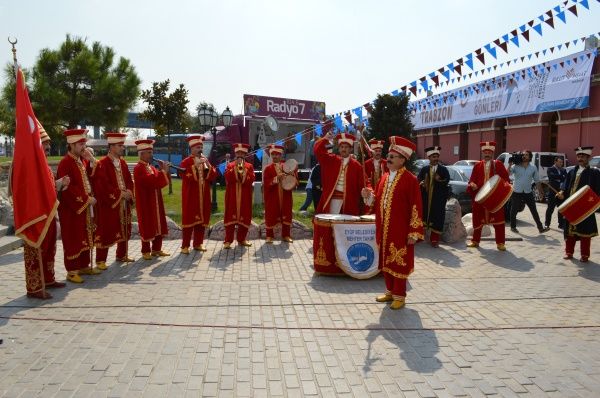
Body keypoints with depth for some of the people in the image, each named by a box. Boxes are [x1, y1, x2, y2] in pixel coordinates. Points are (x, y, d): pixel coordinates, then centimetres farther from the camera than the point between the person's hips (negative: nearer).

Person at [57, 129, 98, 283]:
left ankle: (84, 266, 25)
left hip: (86, 206, 8)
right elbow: (68, 187, -20)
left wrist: (91, 160, -3)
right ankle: (72, 271, 8)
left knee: (85, 237, 14)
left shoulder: (83, 160, 10)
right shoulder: (65, 163, -15)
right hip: (72, 208, -8)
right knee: (73, 239, 0)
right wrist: (87, 199, -18)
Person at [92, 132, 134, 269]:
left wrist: (129, 192, -6)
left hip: (124, 203, 7)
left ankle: (122, 255, 28)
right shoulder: (102, 164, -11)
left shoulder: (123, 163, 11)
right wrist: (121, 194, -18)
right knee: (106, 231, -2)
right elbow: (103, 185, -18)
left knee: (124, 229, 14)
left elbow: (129, 180, 14)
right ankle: (100, 260, 6)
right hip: (108, 204, -7)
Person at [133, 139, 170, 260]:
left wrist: (164, 171, -5)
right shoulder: (139, 168, -14)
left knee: (158, 225, 12)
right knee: (147, 227, 0)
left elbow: (161, 182, 10)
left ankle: (156, 249, 22)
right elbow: (151, 181, -28)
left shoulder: (151, 167, 14)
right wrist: (163, 171, -21)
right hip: (146, 203, -9)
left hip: (156, 202, 9)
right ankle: (146, 251, 10)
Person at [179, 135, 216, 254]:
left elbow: (213, 176, 4)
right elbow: (186, 178, -19)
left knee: (202, 219, 8)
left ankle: (198, 243, 18)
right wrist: (195, 165, -23)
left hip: (204, 196, 5)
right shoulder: (186, 162, -4)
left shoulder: (206, 161, 13)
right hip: (191, 196, -5)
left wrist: (208, 165, -11)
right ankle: (185, 245, 1)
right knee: (189, 219, -4)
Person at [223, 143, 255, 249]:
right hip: (232, 196, -2)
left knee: (244, 217, 4)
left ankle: (241, 239, 17)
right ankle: (228, 241, -2)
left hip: (245, 196, 2)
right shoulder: (230, 165, 8)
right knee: (231, 217, -4)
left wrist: (243, 170, -15)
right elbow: (228, 178, -8)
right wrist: (235, 167, -13)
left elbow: (251, 180, -4)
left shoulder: (249, 166, 10)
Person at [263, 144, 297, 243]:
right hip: (272, 197, -2)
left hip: (285, 196, 3)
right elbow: (266, 183, -14)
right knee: (271, 215, 3)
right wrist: (277, 178, -25)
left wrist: (294, 172, -11)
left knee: (286, 215, 6)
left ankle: (286, 235, 16)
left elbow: (295, 182, 7)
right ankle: (269, 236, 15)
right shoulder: (267, 169, -1)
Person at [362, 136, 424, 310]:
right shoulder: (384, 177, 10)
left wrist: (414, 233, -17)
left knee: (398, 263, 3)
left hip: (400, 231, -7)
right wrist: (369, 195, -5)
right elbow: (378, 201, 17)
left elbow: (416, 208, -15)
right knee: (386, 261, 14)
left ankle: (399, 295, 16)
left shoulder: (410, 179, -13)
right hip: (383, 230, 7)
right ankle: (390, 291, 29)